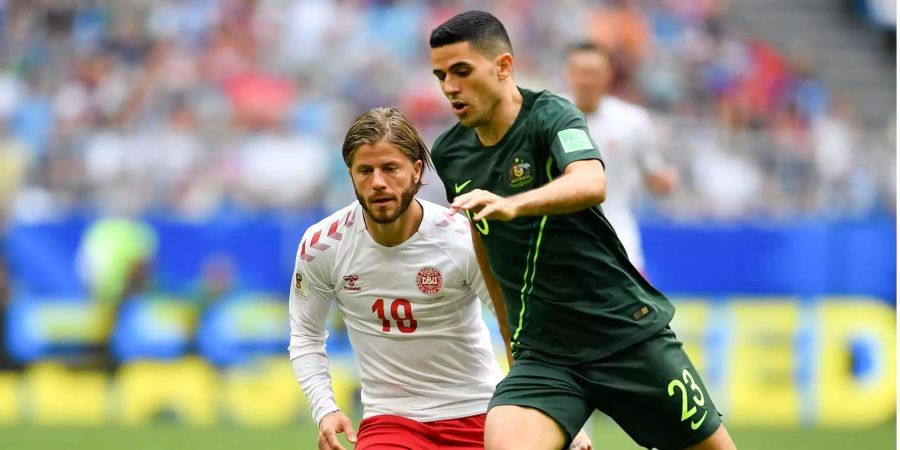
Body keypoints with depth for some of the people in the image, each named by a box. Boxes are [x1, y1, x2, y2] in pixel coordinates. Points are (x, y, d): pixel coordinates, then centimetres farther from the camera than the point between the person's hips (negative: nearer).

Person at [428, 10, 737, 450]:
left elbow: (591, 184, -36)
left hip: (629, 330, -4)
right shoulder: (449, 154, 4)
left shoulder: (552, 116, -14)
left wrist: (513, 205, -54)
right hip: (542, 353, 4)